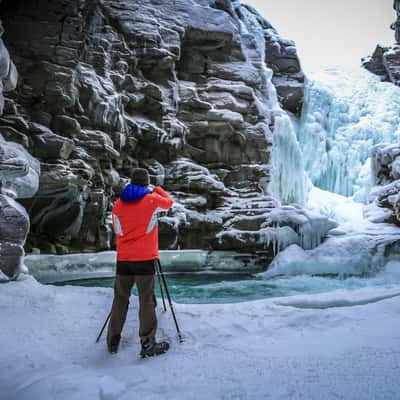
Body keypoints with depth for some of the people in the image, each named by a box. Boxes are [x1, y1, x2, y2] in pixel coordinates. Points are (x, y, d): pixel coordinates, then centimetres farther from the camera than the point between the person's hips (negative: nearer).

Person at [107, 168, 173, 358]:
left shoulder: (118, 204, 7)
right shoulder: (152, 200, -4)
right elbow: (169, 202, 17)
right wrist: (157, 189, 32)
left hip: (123, 259, 4)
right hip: (145, 258, -4)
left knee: (120, 299, 13)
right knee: (146, 300, 1)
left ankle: (113, 340, 21)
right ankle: (148, 344, 3)